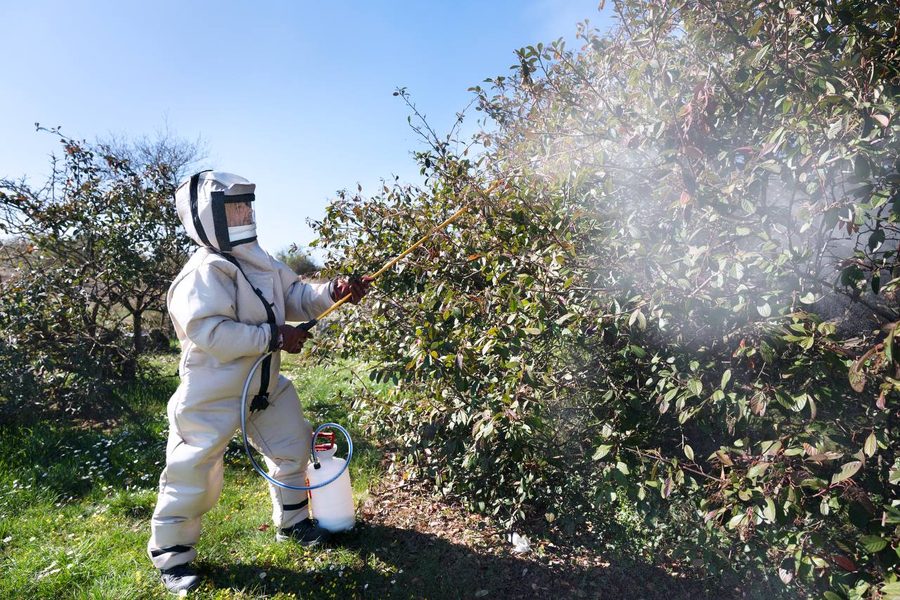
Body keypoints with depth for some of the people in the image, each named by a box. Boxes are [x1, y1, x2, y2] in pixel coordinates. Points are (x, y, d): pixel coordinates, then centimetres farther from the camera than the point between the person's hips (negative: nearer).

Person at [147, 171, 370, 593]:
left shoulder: (261, 262, 5)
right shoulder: (205, 273, -24)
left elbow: (296, 296, 8)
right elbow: (210, 333, -32)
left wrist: (332, 293, -11)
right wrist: (274, 336, -28)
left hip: (266, 386, 9)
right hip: (212, 394, -8)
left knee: (293, 448, 18)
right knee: (194, 475, 2)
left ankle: (292, 522, 41)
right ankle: (171, 556, 27)